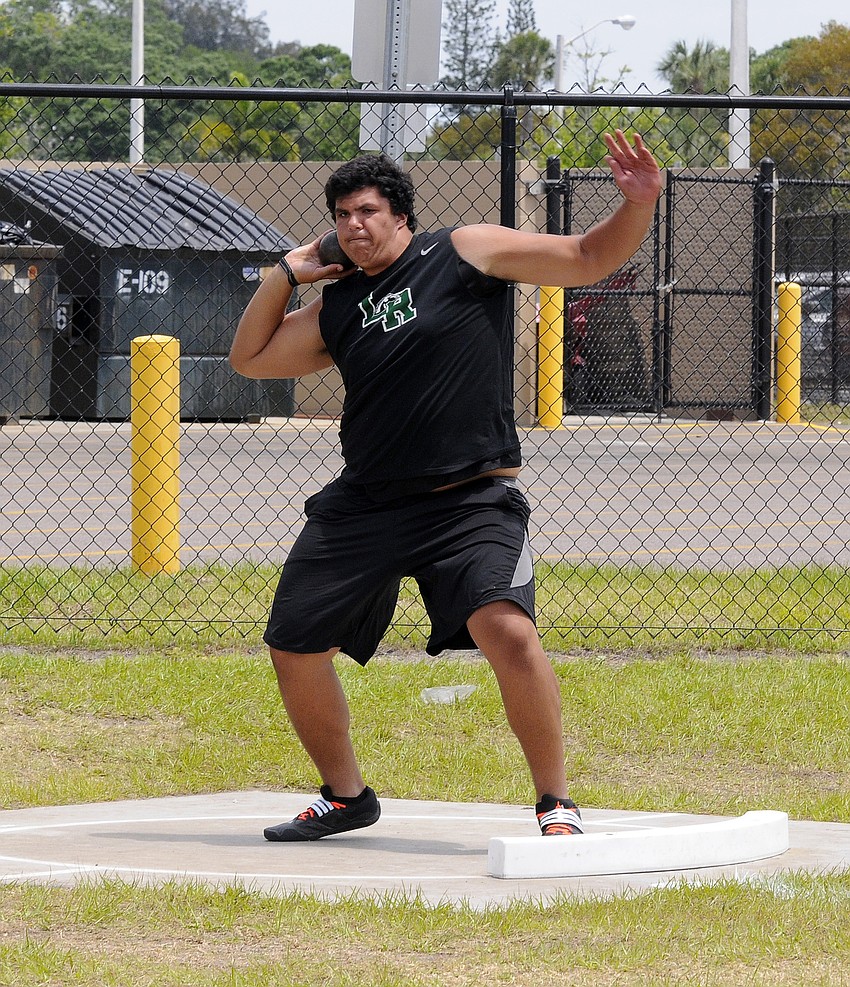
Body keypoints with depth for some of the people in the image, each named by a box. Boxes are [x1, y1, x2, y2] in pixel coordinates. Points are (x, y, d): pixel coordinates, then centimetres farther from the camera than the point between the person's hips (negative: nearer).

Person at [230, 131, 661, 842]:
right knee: (294, 650, 5)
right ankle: (345, 797, 28)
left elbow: (588, 259, 0)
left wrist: (638, 206, -17)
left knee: (508, 630, -27)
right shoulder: (336, 307, 14)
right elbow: (249, 358, 25)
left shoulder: (466, 252, 1)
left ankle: (556, 803, -12)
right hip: (362, 508, 6)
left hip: (472, 502, -6)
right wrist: (286, 275, 14)